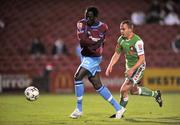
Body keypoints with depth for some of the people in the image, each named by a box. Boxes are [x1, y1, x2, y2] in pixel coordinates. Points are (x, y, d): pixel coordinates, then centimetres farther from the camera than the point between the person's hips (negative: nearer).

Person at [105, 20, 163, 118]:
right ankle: (155, 94, 42)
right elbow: (117, 54, 7)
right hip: (129, 67, 8)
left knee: (124, 90, -15)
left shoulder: (137, 41, -25)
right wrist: (110, 66, -7)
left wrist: (132, 69, -34)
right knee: (134, 90, 21)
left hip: (138, 67, -8)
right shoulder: (121, 39, -3)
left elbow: (142, 59, -24)